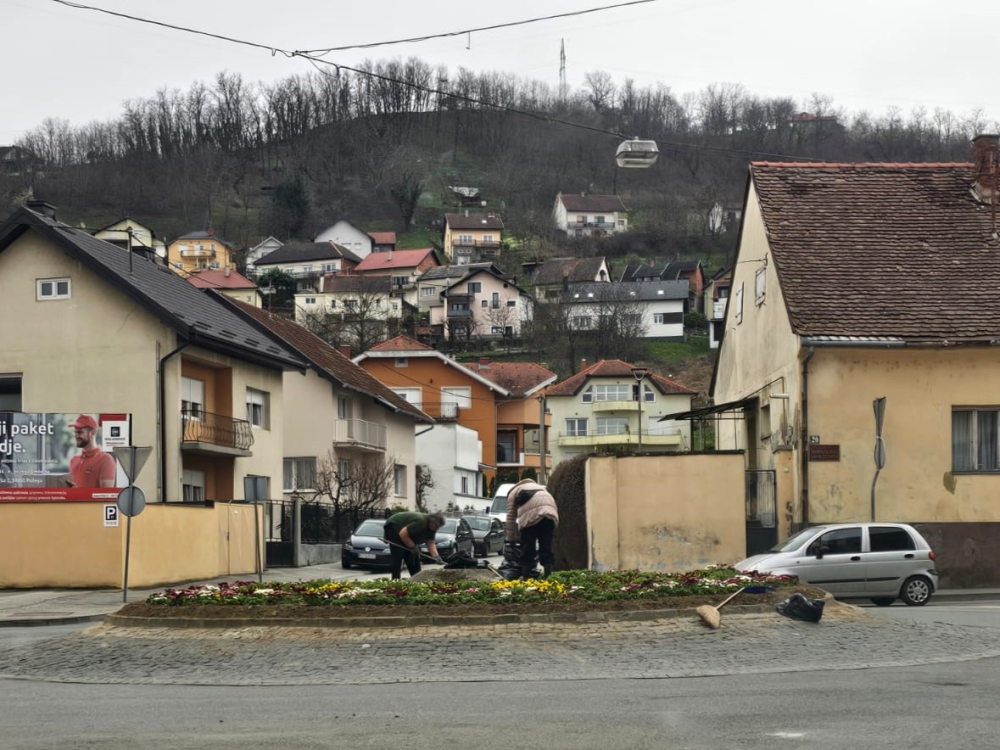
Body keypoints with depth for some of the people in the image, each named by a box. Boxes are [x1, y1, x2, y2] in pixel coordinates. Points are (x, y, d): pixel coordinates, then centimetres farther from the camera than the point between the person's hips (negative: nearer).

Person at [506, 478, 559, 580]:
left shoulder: (513, 492, 30)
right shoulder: (539, 486, 44)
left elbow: (511, 518, 23)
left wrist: (511, 539, 28)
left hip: (531, 514, -4)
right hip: (550, 512, 4)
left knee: (527, 549, 4)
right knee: (546, 548, 9)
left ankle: (526, 577, 2)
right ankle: (548, 576, 3)